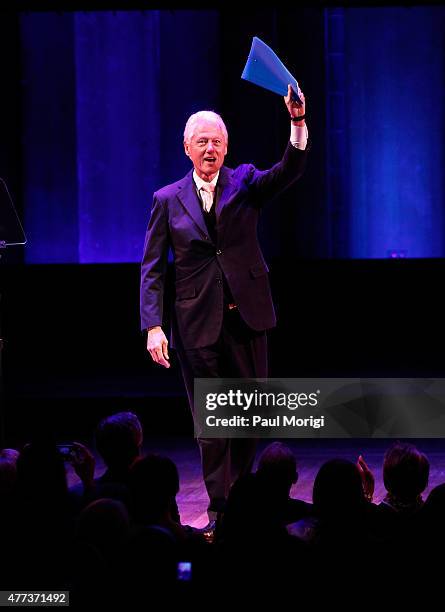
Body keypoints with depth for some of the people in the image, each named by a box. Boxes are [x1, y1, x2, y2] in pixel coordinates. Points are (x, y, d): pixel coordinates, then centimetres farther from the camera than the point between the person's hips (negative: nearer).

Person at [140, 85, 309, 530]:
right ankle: (219, 506, 9)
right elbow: (152, 269, 2)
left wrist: (298, 123, -30)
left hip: (247, 315, 1)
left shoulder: (245, 183, 5)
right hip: (198, 321, -1)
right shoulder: (168, 200, 4)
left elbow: (290, 171, -13)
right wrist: (152, 326, -9)